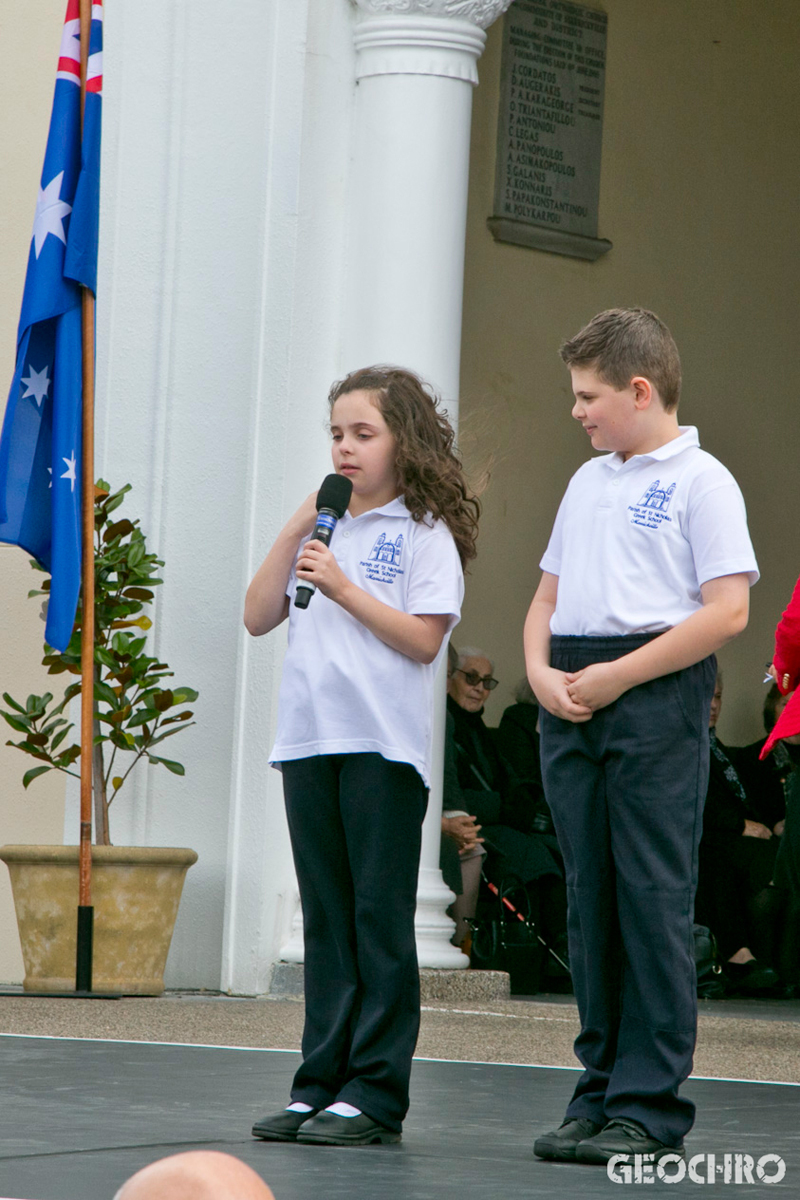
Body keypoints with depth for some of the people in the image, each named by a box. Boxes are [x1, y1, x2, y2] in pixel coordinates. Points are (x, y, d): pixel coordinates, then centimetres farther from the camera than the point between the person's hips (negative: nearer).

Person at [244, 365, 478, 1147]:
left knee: (380, 918, -3)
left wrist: (345, 589, -15)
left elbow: (424, 640, -10)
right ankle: (320, 1084, 13)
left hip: (385, 746, -6)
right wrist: (294, 531, 2)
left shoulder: (424, 532, -2)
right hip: (310, 739, 6)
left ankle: (374, 1093, 0)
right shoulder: (322, 529, 15)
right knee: (327, 920, 9)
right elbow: (258, 618, 10)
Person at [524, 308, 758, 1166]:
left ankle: (650, 1106, -4)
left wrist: (616, 676, -14)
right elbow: (547, 598, 23)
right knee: (589, 896, 8)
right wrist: (541, 673, 3)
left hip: (656, 696, -7)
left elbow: (727, 611, -12)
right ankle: (601, 1088, 15)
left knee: (653, 895, -7)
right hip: (571, 704, 7)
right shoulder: (587, 482, 20)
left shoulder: (700, 481, -3)